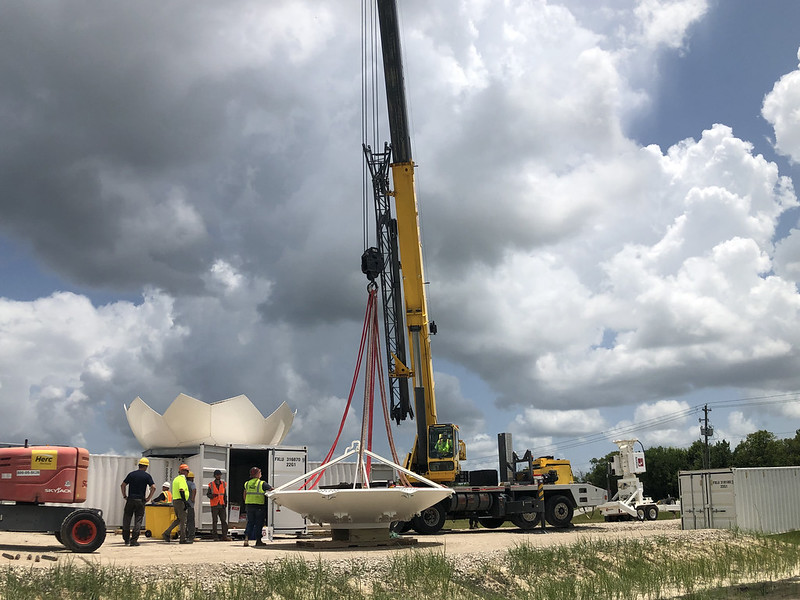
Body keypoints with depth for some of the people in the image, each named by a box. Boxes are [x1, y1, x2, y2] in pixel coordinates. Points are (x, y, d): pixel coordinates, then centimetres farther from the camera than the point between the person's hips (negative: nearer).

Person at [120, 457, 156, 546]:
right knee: (138, 521, 3)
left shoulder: (131, 474, 6)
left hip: (130, 499, 2)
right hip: (140, 500, -2)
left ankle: (126, 539, 14)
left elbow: (122, 485, 5)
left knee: (126, 519, 13)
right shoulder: (147, 476, -1)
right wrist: (148, 498, 0)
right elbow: (153, 487, -9)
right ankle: (134, 540, -1)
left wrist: (124, 496, 11)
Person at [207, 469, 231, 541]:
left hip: (222, 505, 3)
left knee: (224, 521, -2)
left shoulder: (224, 484, 10)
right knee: (214, 521, 0)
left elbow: (225, 495, 14)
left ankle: (224, 536, -2)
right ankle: (214, 536, 5)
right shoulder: (211, 484, 2)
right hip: (214, 505, -3)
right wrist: (212, 495, -18)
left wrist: (225, 503, 2)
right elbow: (208, 494, 4)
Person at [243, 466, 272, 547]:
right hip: (259, 506, -5)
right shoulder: (262, 483, -8)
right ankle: (258, 540, 8)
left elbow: (245, 495, 12)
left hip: (249, 506, 5)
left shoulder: (247, 483, 8)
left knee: (250, 523, 11)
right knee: (259, 523, 4)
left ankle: (246, 539, -1)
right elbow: (272, 489, -4)